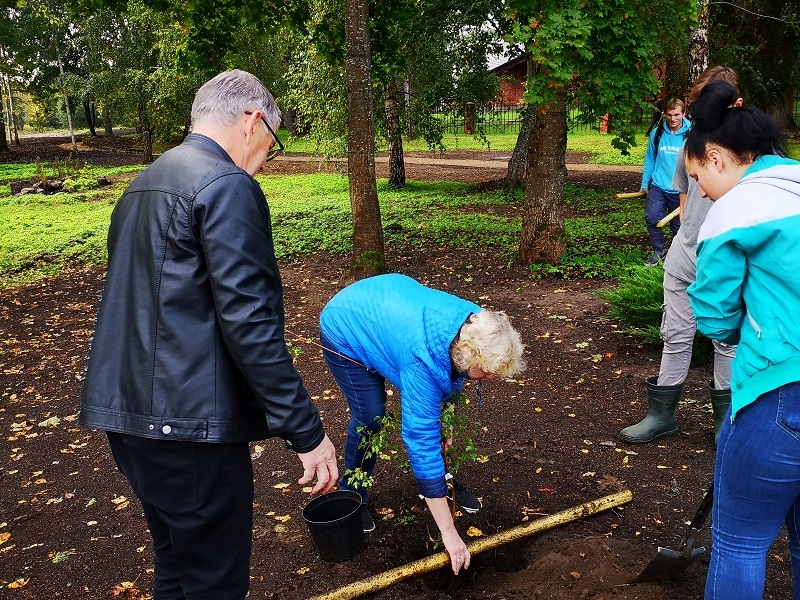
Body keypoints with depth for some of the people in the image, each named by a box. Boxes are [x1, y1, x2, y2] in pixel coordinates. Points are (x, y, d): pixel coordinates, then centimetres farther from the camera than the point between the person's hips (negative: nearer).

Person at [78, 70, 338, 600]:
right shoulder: (227, 186, -14)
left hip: (127, 410, 10)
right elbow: (249, 323, -21)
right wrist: (306, 432, -16)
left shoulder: (145, 184, 16)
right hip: (187, 419, -9)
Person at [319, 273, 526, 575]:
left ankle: (444, 483, 21)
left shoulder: (474, 324, -22)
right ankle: (352, 496, 18)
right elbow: (422, 442, -38)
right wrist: (449, 533, -33)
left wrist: (444, 421, -8)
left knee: (428, 411, 2)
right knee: (370, 417, -7)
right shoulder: (422, 361, -42)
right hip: (346, 330, -6)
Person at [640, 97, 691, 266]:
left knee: (678, 225, 9)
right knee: (652, 218, -13)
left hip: (679, 190, -1)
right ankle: (658, 251, 9)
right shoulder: (657, 133, 0)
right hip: (657, 186, 1)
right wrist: (645, 184, 9)